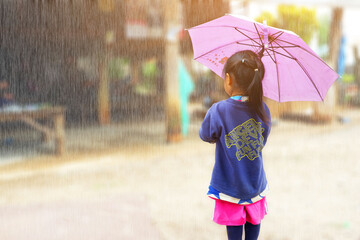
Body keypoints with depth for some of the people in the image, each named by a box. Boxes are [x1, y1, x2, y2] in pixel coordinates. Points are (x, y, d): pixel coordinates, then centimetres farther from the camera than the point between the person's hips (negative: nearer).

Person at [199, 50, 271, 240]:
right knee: (253, 221, 20)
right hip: (255, 181, 3)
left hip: (230, 183, -3)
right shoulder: (262, 110, -9)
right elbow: (262, 140, 5)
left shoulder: (218, 111, -22)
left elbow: (206, 136, -7)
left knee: (234, 224, 11)